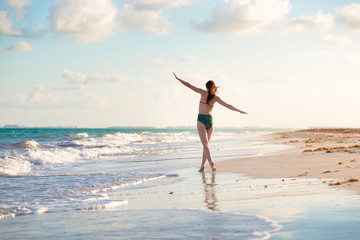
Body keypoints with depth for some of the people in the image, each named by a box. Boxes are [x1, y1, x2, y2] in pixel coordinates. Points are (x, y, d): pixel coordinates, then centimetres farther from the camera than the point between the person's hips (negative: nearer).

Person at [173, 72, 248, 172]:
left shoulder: (203, 93, -2)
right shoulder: (216, 97, 3)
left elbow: (189, 86, -2)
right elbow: (227, 106, 0)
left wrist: (178, 78, 5)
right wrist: (239, 111, 4)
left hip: (201, 120, -4)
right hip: (210, 120, 4)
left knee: (205, 144, -10)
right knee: (206, 144, 13)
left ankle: (211, 162, -27)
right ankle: (202, 165, 13)